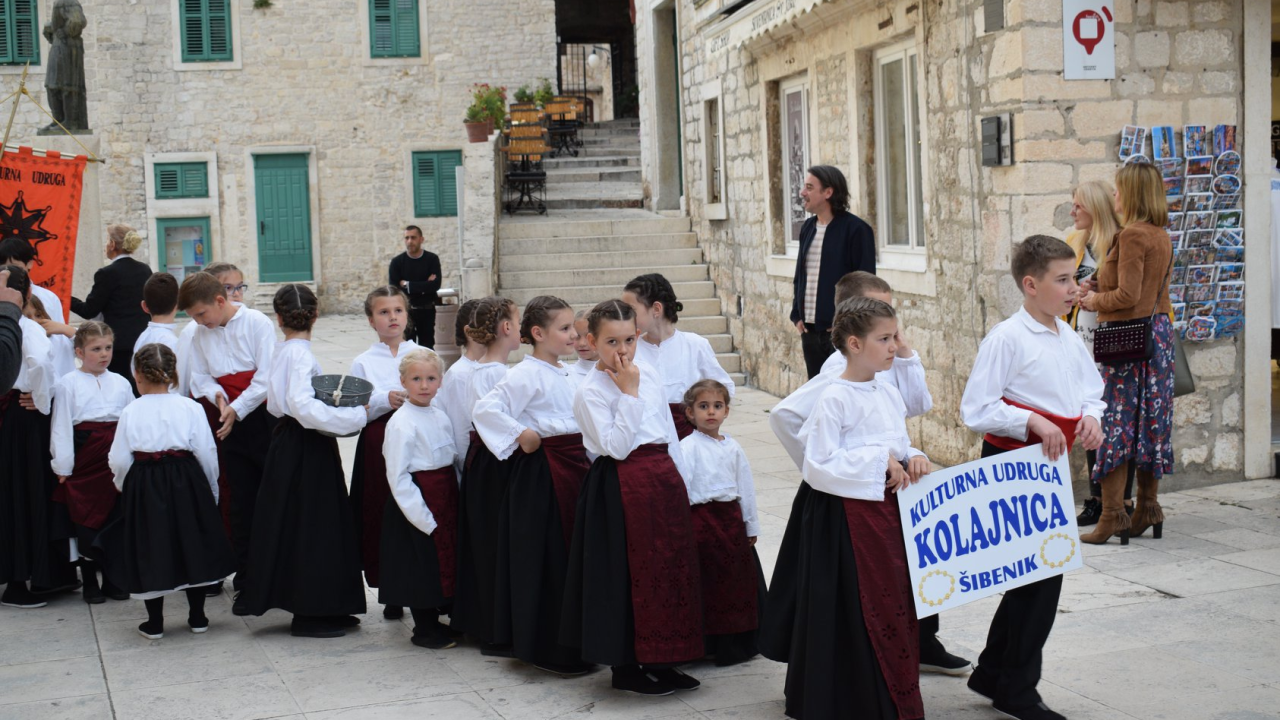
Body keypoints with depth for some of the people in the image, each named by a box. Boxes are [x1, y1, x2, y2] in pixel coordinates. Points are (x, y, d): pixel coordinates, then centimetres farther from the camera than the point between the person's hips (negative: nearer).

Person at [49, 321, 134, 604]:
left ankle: (112, 579, 19)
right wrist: (63, 466, -7)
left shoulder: (121, 383, 9)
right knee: (86, 520, 2)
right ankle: (89, 583, 13)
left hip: (115, 459, 3)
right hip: (85, 459, -3)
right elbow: (62, 427, -4)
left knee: (115, 517, 7)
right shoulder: (69, 384, -2)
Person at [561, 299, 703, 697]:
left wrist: (681, 482, 13)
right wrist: (629, 393, -19)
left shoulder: (649, 374, 9)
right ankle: (625, 667, 11)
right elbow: (616, 446, -21)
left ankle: (659, 661, 22)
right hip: (623, 487, -7)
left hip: (664, 478, 7)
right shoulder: (590, 391, -11)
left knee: (671, 568, 10)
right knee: (629, 573, -2)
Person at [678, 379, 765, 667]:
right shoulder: (688, 447, -7)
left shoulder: (733, 447, 10)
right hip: (702, 519, -6)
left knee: (738, 580, 11)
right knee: (708, 583, -1)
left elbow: (746, 485, 14)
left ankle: (739, 643, 23)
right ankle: (708, 646, 8)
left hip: (731, 517, 6)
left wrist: (751, 524, 15)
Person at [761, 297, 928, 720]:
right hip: (846, 517, -7)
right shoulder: (835, 399, -15)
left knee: (894, 606, 13)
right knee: (852, 615, -1)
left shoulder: (888, 394, 8)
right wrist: (878, 461, -19)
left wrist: (913, 459, -2)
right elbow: (818, 467, -19)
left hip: (887, 512, 8)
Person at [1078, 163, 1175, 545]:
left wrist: (1095, 301, -3)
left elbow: (1127, 295, -21)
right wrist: (1098, 291, 13)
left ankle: (1112, 514, -4)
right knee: (1150, 422, 12)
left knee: (1114, 423, -4)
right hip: (1159, 332, 9)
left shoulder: (1132, 235, -16)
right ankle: (1147, 508, 17)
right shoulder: (1161, 237, 12)